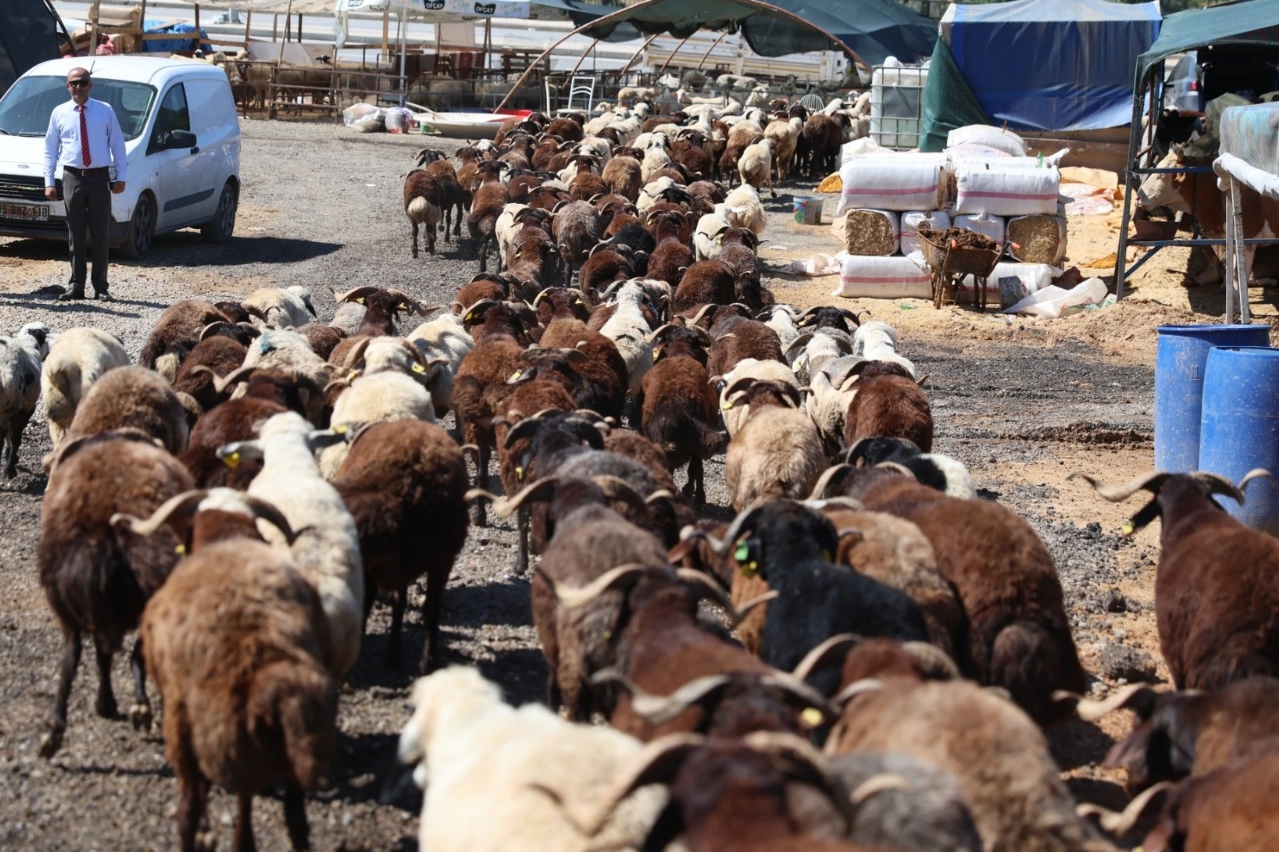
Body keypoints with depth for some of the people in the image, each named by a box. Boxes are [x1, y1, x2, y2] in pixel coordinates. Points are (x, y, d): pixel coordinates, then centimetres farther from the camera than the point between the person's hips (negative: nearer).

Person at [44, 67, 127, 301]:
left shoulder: (105, 111, 3)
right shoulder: (59, 113, 5)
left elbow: (117, 144, 5)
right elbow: (50, 149, 7)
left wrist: (121, 176, -1)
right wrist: (49, 181, 1)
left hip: (99, 177, -1)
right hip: (72, 177, 1)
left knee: (100, 236, 2)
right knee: (76, 236, 5)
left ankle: (100, 287, 9)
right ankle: (76, 286, 11)